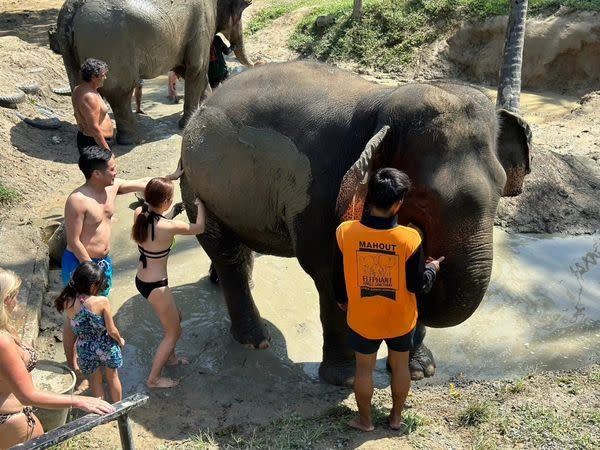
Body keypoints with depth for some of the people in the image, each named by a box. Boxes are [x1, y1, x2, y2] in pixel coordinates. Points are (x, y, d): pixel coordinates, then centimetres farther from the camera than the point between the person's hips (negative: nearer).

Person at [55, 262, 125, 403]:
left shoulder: (68, 303, -17)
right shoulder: (102, 301, -26)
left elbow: (73, 328, -2)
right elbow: (112, 330, -16)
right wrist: (120, 340, 3)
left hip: (86, 349, 2)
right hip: (106, 347, -1)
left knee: (95, 380, 26)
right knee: (112, 377, 25)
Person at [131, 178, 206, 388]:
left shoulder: (139, 213, -10)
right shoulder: (168, 227, -28)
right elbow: (199, 228, -11)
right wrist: (200, 205, 7)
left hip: (141, 280, 8)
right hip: (156, 286, -8)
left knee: (175, 317, 31)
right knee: (174, 332, 14)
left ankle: (169, 357, 51)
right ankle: (154, 378, 23)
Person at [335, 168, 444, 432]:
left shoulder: (345, 232, -22)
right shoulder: (409, 239, -25)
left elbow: (338, 276, -7)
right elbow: (418, 286, -14)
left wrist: (342, 300, 14)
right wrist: (432, 269, 7)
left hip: (362, 319, 0)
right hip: (400, 320, 0)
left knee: (364, 369, 21)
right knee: (400, 365, 24)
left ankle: (365, 420, 38)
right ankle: (396, 417, 42)